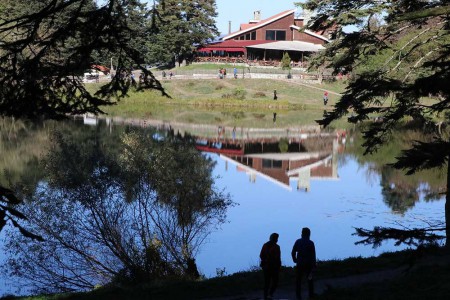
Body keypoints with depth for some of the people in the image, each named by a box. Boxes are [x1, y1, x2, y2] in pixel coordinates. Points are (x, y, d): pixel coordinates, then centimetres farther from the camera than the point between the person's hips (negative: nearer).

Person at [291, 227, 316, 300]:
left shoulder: (298, 242, -1)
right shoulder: (311, 243, -4)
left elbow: (293, 253, -4)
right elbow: (313, 255, -7)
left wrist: (295, 260, 10)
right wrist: (314, 266, -3)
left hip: (300, 264, 0)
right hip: (308, 264, 0)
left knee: (298, 280, 6)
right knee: (310, 280, 13)